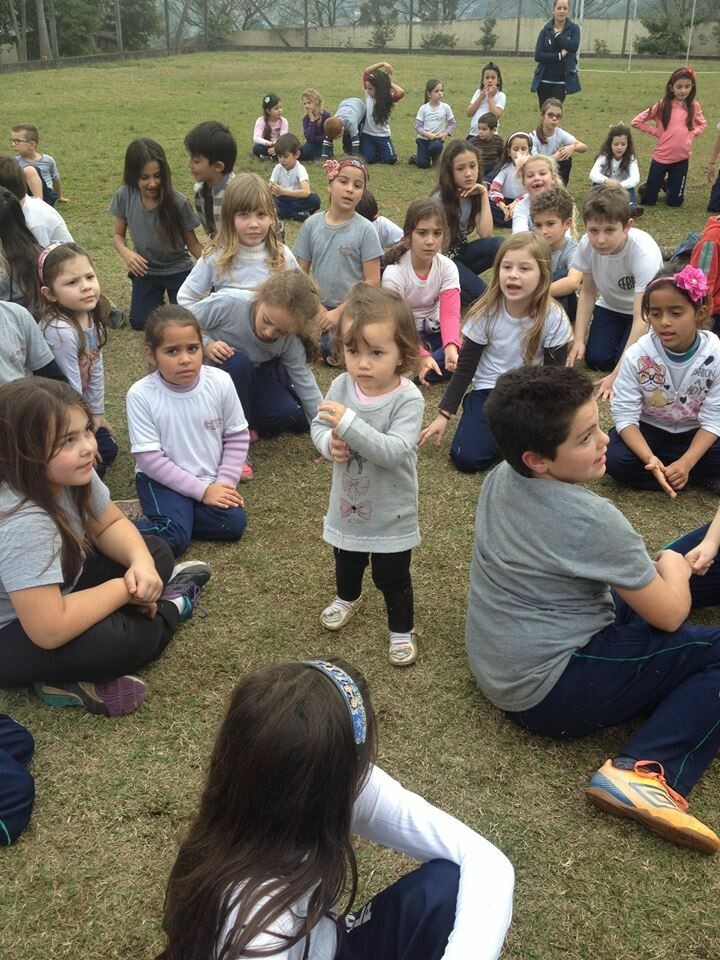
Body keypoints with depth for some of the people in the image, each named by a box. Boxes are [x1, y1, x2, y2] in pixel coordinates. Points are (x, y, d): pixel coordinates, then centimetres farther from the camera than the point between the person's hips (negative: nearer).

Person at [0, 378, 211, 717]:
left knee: (156, 552, 3)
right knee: (117, 641, -29)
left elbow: (110, 524, 4)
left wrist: (141, 563, -18)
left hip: (60, 591, 8)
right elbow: (50, 631, -39)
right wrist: (125, 589, -25)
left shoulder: (71, 473, -14)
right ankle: (170, 605, -1)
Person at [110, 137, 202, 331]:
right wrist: (125, 252, -25)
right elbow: (118, 235, -2)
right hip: (145, 271, 2)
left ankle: (169, 292, 22)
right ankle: (157, 296, 28)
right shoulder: (124, 197, -15)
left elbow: (192, 244, -13)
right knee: (140, 322, -4)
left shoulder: (178, 202, -23)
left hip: (178, 270, -2)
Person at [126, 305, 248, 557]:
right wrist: (202, 490, -18)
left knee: (233, 523, -19)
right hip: (163, 480, -4)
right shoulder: (140, 395, -18)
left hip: (211, 479, 5)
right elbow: (150, 459, -16)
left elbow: (237, 437, 1)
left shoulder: (220, 382, -11)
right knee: (173, 539, -27)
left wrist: (225, 482, -11)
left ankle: (159, 520, -4)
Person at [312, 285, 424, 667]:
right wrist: (329, 442, -25)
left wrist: (349, 423, -43)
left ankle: (402, 629, 38)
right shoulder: (341, 385, -13)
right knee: (346, 562, 30)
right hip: (347, 502, 5)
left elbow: (394, 451, -36)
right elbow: (318, 425, -2)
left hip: (391, 511, -5)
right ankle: (348, 598, 61)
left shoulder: (408, 399, -27)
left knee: (392, 577, 12)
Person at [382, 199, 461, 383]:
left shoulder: (447, 267, -10)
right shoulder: (393, 273, -20)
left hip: (434, 331, 4)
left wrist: (451, 347, -40)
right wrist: (422, 356, -39)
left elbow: (450, 313, -20)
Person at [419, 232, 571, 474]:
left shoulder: (553, 318, -14)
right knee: (466, 458, -19)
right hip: (489, 391, 1)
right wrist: (444, 415, -5)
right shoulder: (486, 313, -11)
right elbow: (465, 367, -3)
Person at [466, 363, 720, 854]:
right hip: (548, 691, -9)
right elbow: (669, 615, -13)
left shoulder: (501, 478, -2)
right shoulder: (592, 519, -25)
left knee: (641, 578, 24)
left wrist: (659, 566, 10)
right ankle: (644, 771, -17)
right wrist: (673, 566, 7)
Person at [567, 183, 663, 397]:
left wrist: (617, 375, -38)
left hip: (644, 310, -4)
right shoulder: (587, 244, -23)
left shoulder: (645, 253, -36)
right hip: (611, 306, 4)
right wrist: (578, 339, -15)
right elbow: (588, 293, -6)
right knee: (595, 359, -14)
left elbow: (641, 318, -34)